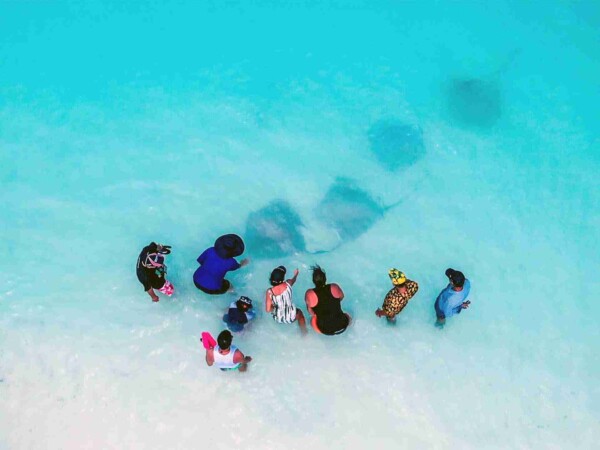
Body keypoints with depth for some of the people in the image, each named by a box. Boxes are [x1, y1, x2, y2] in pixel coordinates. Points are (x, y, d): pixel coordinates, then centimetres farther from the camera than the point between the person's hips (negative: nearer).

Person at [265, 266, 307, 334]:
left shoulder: (270, 291, -25)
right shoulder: (288, 284, -22)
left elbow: (268, 309, -25)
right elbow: (294, 279, 4)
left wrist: (274, 307, -3)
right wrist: (296, 274, 27)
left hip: (278, 319, 1)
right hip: (291, 317, -1)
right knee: (299, 312, 35)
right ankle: (304, 333, 45)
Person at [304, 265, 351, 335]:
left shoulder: (310, 294, -16)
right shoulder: (334, 287, -11)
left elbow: (311, 312, -3)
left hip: (324, 330, -2)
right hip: (342, 327, 2)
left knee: (312, 320, 30)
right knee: (347, 316, 35)